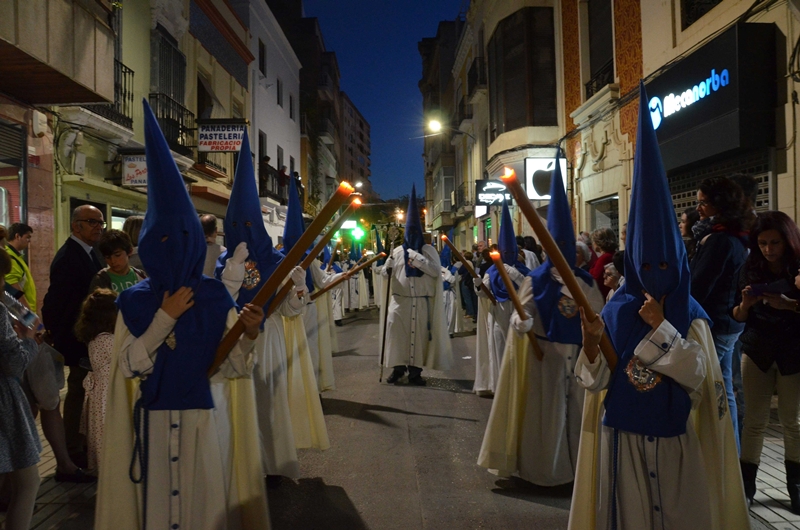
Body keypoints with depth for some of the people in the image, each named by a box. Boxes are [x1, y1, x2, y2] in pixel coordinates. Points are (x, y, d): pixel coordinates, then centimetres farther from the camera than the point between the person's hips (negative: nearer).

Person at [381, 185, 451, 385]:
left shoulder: (429, 250, 6)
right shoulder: (397, 251, 9)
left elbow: (436, 271, -7)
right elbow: (386, 273, 8)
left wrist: (418, 260, -14)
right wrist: (386, 268, -15)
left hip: (421, 302, -1)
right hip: (399, 300, 1)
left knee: (419, 335, 1)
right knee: (397, 333, -5)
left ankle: (415, 370, 8)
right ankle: (398, 368, 6)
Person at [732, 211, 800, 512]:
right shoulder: (750, 270, 1)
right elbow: (738, 317, 4)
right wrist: (745, 304, -16)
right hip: (756, 351, 2)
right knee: (755, 420, 2)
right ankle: (746, 484, 8)